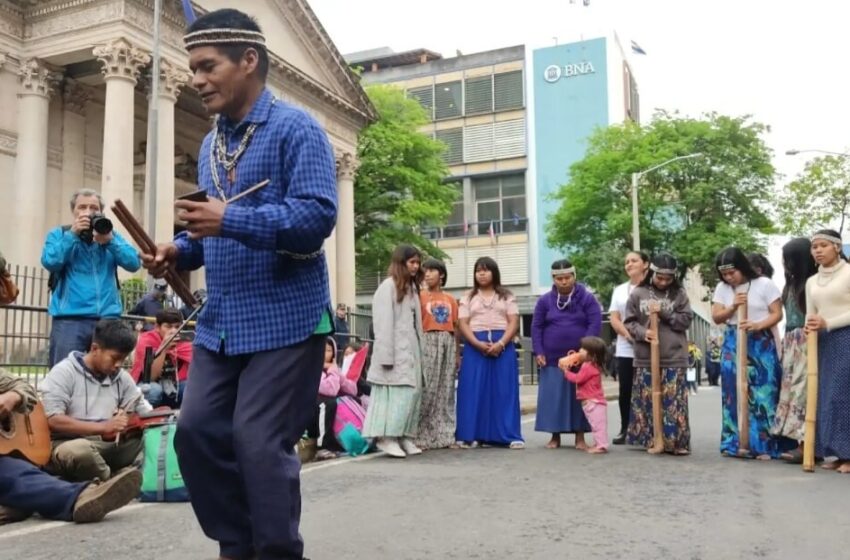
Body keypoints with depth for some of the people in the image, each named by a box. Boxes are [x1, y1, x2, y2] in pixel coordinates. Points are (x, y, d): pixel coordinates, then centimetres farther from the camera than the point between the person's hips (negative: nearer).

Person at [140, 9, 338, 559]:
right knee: (196, 432, 7)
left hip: (284, 320, -8)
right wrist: (179, 250, 3)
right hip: (221, 321, 8)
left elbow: (317, 215, -21)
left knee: (261, 444, -5)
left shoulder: (296, 128, -9)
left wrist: (230, 220, -27)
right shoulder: (210, 145, 17)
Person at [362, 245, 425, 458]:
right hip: (396, 349, -8)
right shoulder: (388, 286, -7)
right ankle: (387, 437, -7)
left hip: (411, 348, 8)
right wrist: (386, 355, -17)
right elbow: (384, 323, -12)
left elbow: (416, 323, 15)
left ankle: (404, 436, 10)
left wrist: (419, 351, 9)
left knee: (413, 392, 5)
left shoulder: (412, 287, 18)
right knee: (397, 393, -11)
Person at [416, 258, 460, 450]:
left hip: (448, 343, 4)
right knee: (427, 389, -8)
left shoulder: (450, 299, 15)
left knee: (446, 391, 6)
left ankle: (445, 435, 11)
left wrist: (457, 352, 10)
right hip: (428, 342, -4)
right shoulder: (420, 296, 3)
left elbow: (455, 326, 15)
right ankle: (423, 436, -4)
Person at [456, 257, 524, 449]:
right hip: (475, 346, 0)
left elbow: (514, 322, 2)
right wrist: (478, 344, -14)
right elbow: (463, 324, 2)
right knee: (474, 390, -3)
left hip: (503, 346, 0)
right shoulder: (468, 297, 12)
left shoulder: (506, 296, 12)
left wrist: (501, 343, -15)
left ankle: (510, 436, -1)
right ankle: (471, 435, 0)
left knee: (504, 390, -2)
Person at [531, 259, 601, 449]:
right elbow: (536, 327, 5)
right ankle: (555, 436, 14)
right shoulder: (545, 300, 5)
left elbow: (595, 324, -7)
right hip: (552, 359, 1)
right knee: (553, 398, 2)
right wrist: (539, 352, -5)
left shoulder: (587, 298, 0)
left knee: (580, 397, 3)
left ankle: (580, 437, 13)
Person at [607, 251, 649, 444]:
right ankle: (625, 429, 15)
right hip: (625, 349, 4)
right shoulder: (619, 290, 15)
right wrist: (627, 334, -10)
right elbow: (614, 319, 8)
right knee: (625, 390, 5)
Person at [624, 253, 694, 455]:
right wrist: (642, 332, -15)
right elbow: (629, 322, 4)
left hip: (674, 358, 0)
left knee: (673, 402, -1)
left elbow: (686, 320, 0)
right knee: (648, 401, 4)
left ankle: (676, 442, 7)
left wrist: (664, 312, -13)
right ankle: (653, 441, 13)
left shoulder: (680, 294, 5)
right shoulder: (638, 293, 3)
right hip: (645, 358, 1)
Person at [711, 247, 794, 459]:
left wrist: (757, 325, -22)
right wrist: (732, 307, -14)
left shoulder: (764, 284, -6)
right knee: (734, 394, 4)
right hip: (733, 345, 4)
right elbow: (716, 318, 4)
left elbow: (777, 314, -6)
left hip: (760, 344, -3)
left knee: (763, 394, -4)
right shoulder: (722, 288, 6)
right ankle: (735, 443, 10)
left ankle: (765, 445, 2)